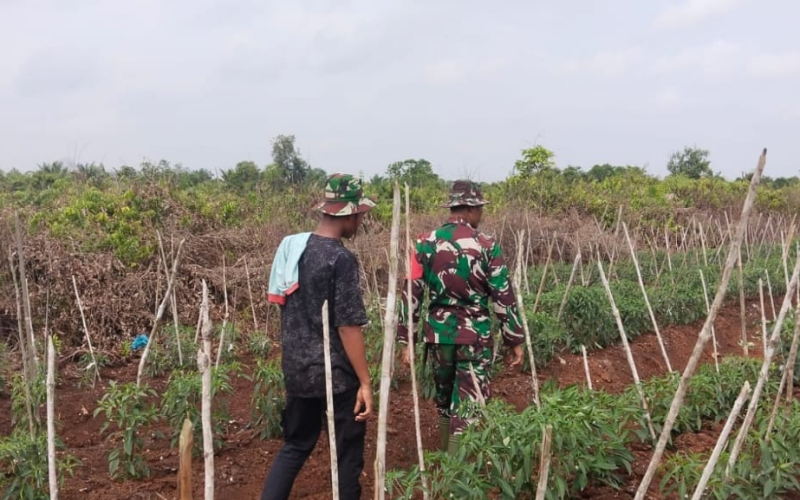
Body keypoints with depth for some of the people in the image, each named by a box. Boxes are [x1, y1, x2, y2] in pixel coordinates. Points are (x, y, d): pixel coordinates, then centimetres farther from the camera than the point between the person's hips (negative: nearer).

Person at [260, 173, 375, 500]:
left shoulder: (291, 246, 3)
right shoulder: (340, 259, -19)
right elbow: (348, 326, -20)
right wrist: (365, 381, -14)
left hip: (296, 368, 7)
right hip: (335, 372, -7)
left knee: (296, 445, 20)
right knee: (347, 451, 10)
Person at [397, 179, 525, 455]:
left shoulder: (426, 243, -1)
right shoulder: (487, 246, -7)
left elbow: (411, 293, -1)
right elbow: (503, 297, -5)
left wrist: (406, 339, 6)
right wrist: (515, 340, 4)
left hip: (438, 332, 4)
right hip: (475, 335, -4)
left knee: (444, 400, 22)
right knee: (468, 408, 2)